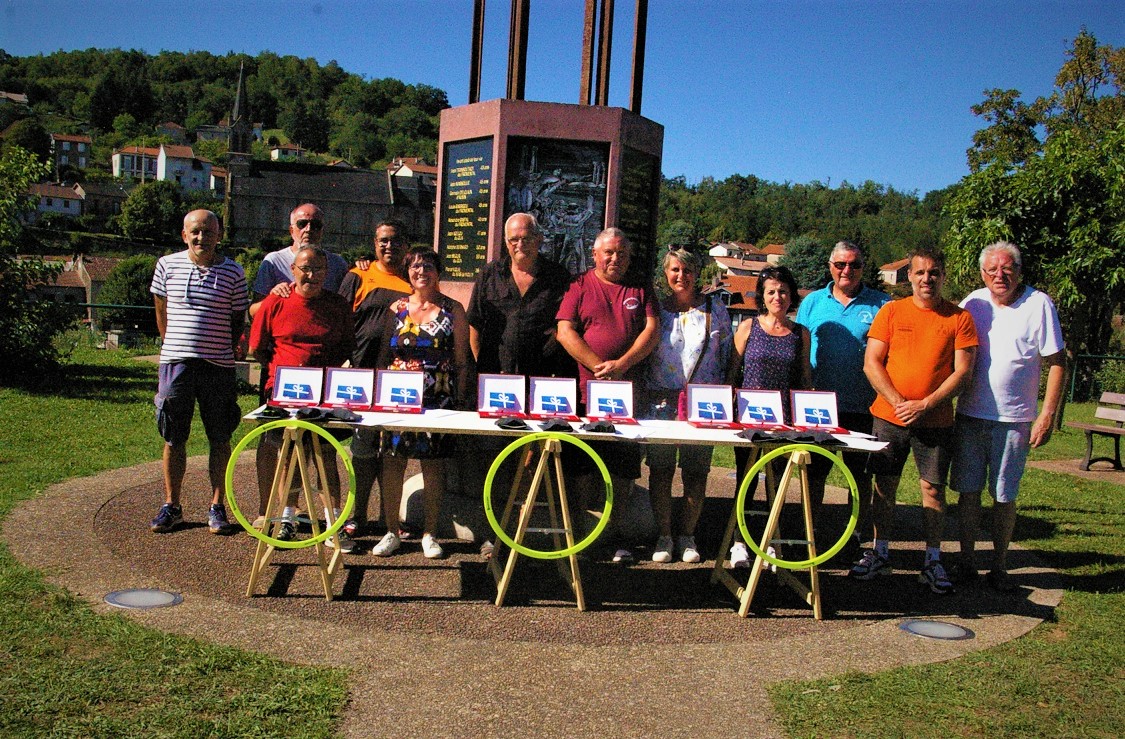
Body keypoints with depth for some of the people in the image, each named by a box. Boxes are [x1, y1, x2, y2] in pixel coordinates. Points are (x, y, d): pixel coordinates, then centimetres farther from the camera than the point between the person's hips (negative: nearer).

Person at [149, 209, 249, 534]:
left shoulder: (233, 272, 0)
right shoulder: (167, 265, 5)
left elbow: (238, 321, 8)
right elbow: (161, 309, 16)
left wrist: (225, 354, 8)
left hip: (218, 365, -1)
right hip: (175, 362, 1)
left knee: (219, 439, 4)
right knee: (173, 438, 8)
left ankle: (217, 507, 15)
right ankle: (171, 506, 20)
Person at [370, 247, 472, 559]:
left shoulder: (453, 310, 3)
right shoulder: (397, 308, 9)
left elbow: (462, 362, 3)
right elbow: (384, 355, 13)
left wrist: (459, 401, -2)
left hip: (437, 400, -2)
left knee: (434, 464, 4)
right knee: (392, 461, 2)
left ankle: (429, 534, 16)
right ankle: (392, 531, 15)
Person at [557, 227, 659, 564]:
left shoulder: (641, 289, 13)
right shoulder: (579, 286, 5)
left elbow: (652, 330, 3)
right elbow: (565, 332, -4)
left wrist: (622, 364, -12)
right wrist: (598, 366, -13)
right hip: (585, 389, -2)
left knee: (624, 463, 4)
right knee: (582, 461, 3)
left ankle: (615, 530, 15)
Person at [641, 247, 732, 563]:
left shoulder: (716, 310, 7)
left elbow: (727, 357, 9)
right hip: (660, 401, 0)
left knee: (696, 472, 3)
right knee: (660, 470, 1)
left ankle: (687, 535, 17)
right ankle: (663, 536, 13)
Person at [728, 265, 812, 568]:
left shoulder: (800, 333, 7)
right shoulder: (748, 327, 2)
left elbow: (805, 378, 12)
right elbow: (733, 371, 5)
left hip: (785, 420, 2)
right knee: (746, 481, 3)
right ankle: (739, 543, 13)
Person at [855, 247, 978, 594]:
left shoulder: (959, 318, 1)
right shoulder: (891, 311, 3)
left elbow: (963, 371, -4)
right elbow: (871, 363, -1)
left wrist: (925, 405, -14)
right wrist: (898, 402, -13)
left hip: (936, 420, -1)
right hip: (888, 416, 1)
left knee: (933, 489, 3)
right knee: (885, 485, 7)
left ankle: (933, 562, 15)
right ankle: (880, 554, 20)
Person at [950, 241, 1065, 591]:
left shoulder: (1038, 304, -5)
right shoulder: (972, 303, 3)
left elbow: (1057, 362, -3)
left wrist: (1047, 415, -9)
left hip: (1013, 419, -2)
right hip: (969, 414, 3)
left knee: (1004, 496, 6)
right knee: (968, 491, 7)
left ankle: (999, 567, 19)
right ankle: (966, 560, 19)